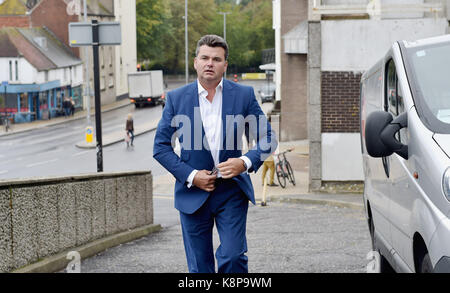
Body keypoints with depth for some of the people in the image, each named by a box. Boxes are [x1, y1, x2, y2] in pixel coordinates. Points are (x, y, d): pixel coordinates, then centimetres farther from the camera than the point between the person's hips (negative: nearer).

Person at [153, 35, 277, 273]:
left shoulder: (244, 95, 0)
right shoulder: (176, 98, 0)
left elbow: (267, 139, 5)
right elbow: (160, 146, 2)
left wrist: (246, 162, -14)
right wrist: (190, 175, -10)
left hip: (232, 192, 0)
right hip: (193, 193, 1)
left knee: (233, 256, -11)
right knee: (199, 266, 6)